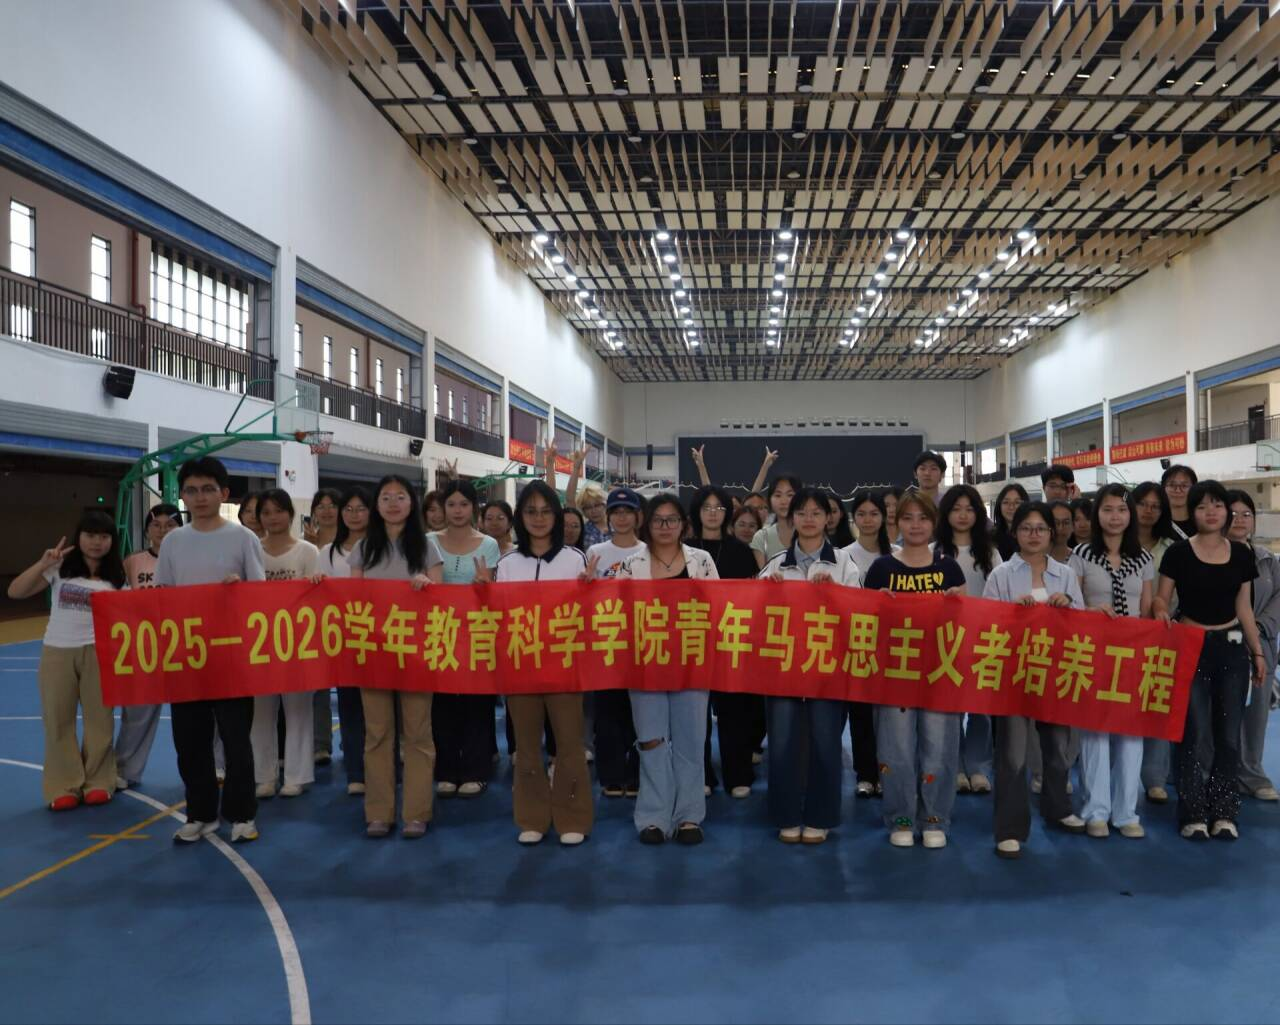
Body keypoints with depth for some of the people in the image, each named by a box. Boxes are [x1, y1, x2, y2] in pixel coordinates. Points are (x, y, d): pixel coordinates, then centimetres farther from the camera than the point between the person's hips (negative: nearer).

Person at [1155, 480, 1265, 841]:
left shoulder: (1241, 554, 5)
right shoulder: (1179, 552, -5)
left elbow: (1244, 608, 10)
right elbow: (1160, 598, -2)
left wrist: (1258, 652, 9)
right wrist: (1161, 612, -24)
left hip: (1232, 648, 4)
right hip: (1191, 648, -3)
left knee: (1229, 733, 6)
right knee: (1197, 733, -2)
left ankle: (1224, 812, 16)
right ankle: (1194, 814, 8)